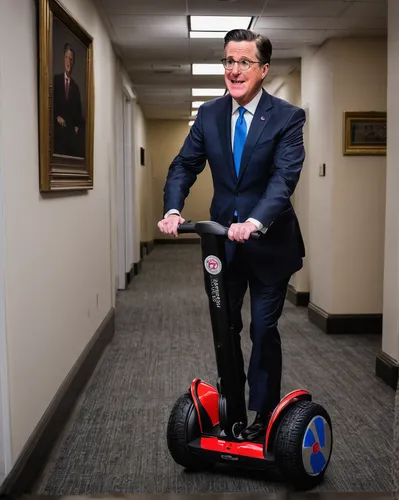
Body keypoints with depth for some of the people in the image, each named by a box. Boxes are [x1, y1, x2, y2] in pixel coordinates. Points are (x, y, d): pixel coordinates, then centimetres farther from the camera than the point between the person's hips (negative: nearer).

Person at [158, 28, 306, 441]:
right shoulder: (209, 114, 1)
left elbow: (285, 177, -24)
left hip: (269, 242, -4)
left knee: (264, 330, 6)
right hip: (223, 238, 4)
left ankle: (263, 413, 22)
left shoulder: (287, 117, -12)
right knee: (225, 328, 14)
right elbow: (184, 165, -1)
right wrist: (173, 209, -20)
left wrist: (256, 222, -40)